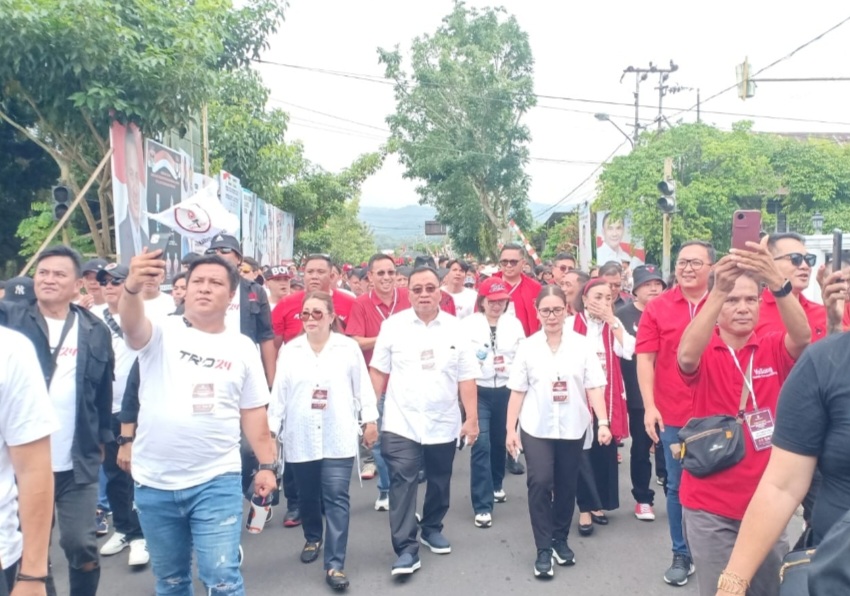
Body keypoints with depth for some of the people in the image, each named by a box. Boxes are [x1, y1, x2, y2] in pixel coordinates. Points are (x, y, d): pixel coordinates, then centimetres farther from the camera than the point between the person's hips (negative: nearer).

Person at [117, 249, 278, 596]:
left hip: (216, 481, -1)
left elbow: (253, 412, 7)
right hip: (154, 483, 1)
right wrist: (132, 287, -47)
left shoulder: (243, 347, 2)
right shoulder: (162, 332, -3)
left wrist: (267, 465, 2)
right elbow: (131, 326, -26)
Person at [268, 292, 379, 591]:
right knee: (308, 496, 16)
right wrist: (271, 428, 4)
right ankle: (312, 539, 42)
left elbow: (362, 386, 3)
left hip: (338, 437, -2)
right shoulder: (289, 350, 4)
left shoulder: (349, 347, -1)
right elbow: (279, 392, 5)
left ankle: (335, 564, 2)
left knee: (337, 498, -4)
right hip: (300, 437, 2)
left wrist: (370, 420, 2)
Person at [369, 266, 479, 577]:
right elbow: (378, 372, 1)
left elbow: (466, 378, 2)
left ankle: (432, 529, 38)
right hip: (401, 423, -2)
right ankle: (406, 549, 2)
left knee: (439, 482, 16)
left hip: (444, 423, 2)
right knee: (402, 485, -5)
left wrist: (472, 419, -1)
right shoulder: (393, 325, -3)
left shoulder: (455, 328, 1)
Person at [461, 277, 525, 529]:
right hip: (478, 391, -3)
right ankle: (482, 505, -3)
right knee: (481, 445, -10)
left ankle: (496, 485, 43)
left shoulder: (514, 324, 6)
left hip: (506, 391, 4)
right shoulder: (468, 324, -4)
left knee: (500, 441, 17)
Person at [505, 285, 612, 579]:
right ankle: (544, 549, 3)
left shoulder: (582, 344, -1)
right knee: (540, 483, -11)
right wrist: (510, 429, -1)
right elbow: (518, 391, 1)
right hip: (537, 428, -1)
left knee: (566, 486, 11)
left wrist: (603, 422, -13)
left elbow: (594, 387, -3)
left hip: (573, 427, 1)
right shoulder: (528, 346, -1)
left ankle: (560, 540, 30)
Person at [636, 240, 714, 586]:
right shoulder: (657, 307, -1)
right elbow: (645, 358, -3)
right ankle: (681, 555, 27)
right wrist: (649, 406, -9)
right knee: (677, 487, 11)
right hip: (673, 415, 0)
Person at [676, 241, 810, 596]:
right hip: (710, 505, -2)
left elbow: (802, 337, -21)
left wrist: (777, 281, -39)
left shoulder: (775, 350, 1)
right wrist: (718, 291, -42)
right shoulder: (705, 354, -5)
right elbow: (686, 356, -29)